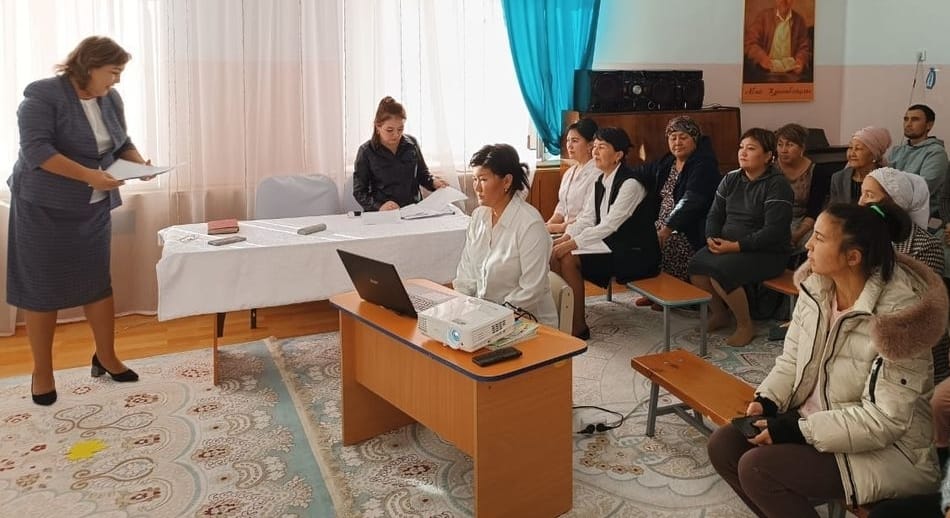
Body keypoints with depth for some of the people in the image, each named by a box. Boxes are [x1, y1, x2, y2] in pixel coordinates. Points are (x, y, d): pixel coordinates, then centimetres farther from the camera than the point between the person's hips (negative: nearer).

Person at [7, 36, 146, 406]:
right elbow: (36, 150, -25)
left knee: (98, 281, 9)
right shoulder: (42, 95, -17)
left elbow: (121, 143, 12)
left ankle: (106, 358, 23)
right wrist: (87, 175, -34)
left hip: (94, 207, 6)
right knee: (42, 288, 3)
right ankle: (42, 372, 15)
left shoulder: (111, 99, 2)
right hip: (44, 207, -5)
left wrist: (139, 162, -10)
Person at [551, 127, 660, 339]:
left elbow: (609, 225, -24)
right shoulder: (600, 183, 10)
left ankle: (579, 327, -12)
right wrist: (565, 238, -11)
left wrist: (573, 244, -27)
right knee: (555, 253, -9)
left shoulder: (630, 183, -17)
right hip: (611, 246, 8)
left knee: (569, 259, -23)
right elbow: (586, 219, 7)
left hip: (635, 254, -8)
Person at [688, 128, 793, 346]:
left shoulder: (777, 185, -11)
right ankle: (719, 314, 5)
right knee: (696, 264, -20)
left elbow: (773, 231, -19)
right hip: (728, 245, 7)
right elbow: (715, 214, 13)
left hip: (768, 253, -6)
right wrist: (712, 238, -8)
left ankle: (745, 325, -7)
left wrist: (737, 246, -23)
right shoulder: (730, 179, 10)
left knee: (719, 272, -30)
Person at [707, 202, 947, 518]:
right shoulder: (816, 287, -4)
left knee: (757, 467, -23)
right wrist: (767, 400, -11)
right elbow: (791, 359, 7)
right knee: (723, 445, -5)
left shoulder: (897, 315, -25)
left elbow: (885, 420, -24)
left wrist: (799, 431, -24)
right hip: (815, 419, 7)